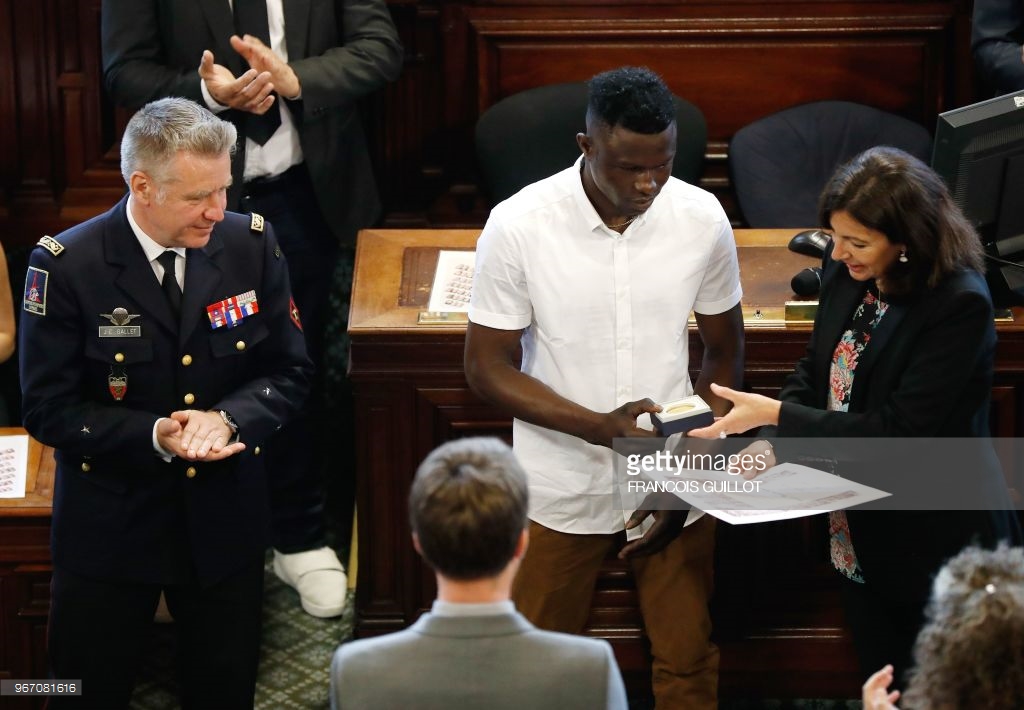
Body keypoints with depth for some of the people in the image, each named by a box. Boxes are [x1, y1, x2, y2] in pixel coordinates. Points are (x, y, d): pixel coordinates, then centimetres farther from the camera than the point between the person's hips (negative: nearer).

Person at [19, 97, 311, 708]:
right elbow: (49, 410, -12)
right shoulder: (66, 266, -16)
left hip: (226, 520, 3)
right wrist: (153, 436, -25)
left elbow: (291, 372, -1)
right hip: (110, 525, -3)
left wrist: (229, 418, -21)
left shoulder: (253, 246, -7)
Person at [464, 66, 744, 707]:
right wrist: (601, 427, -24)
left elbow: (725, 350, 3)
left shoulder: (703, 218, -10)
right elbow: (488, 368, -11)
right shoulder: (518, 225, -17)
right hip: (562, 489, -1)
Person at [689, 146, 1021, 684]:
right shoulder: (845, 272, -4)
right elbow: (814, 370, 9)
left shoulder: (960, 304, -25)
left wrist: (775, 413, -24)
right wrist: (770, 443, -9)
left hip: (934, 539, -7)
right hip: (863, 535, 7)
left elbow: (898, 431, -26)